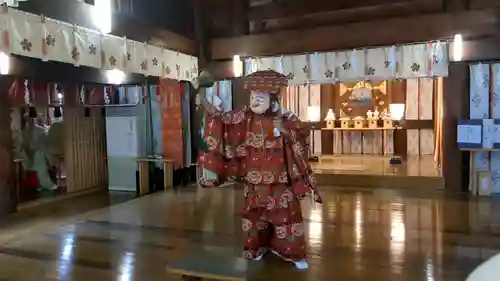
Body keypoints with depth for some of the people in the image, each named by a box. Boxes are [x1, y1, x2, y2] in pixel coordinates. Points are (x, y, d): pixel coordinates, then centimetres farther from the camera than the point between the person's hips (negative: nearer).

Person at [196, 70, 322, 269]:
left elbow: (303, 133, -9)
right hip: (254, 179, 3)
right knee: (255, 215, 15)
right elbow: (223, 119, 0)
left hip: (279, 179, -2)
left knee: (286, 214, 4)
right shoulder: (246, 117, -2)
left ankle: (295, 254, 20)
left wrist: (285, 130, -25)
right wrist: (205, 105, -10)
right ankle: (257, 249, 35)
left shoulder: (285, 118, -7)